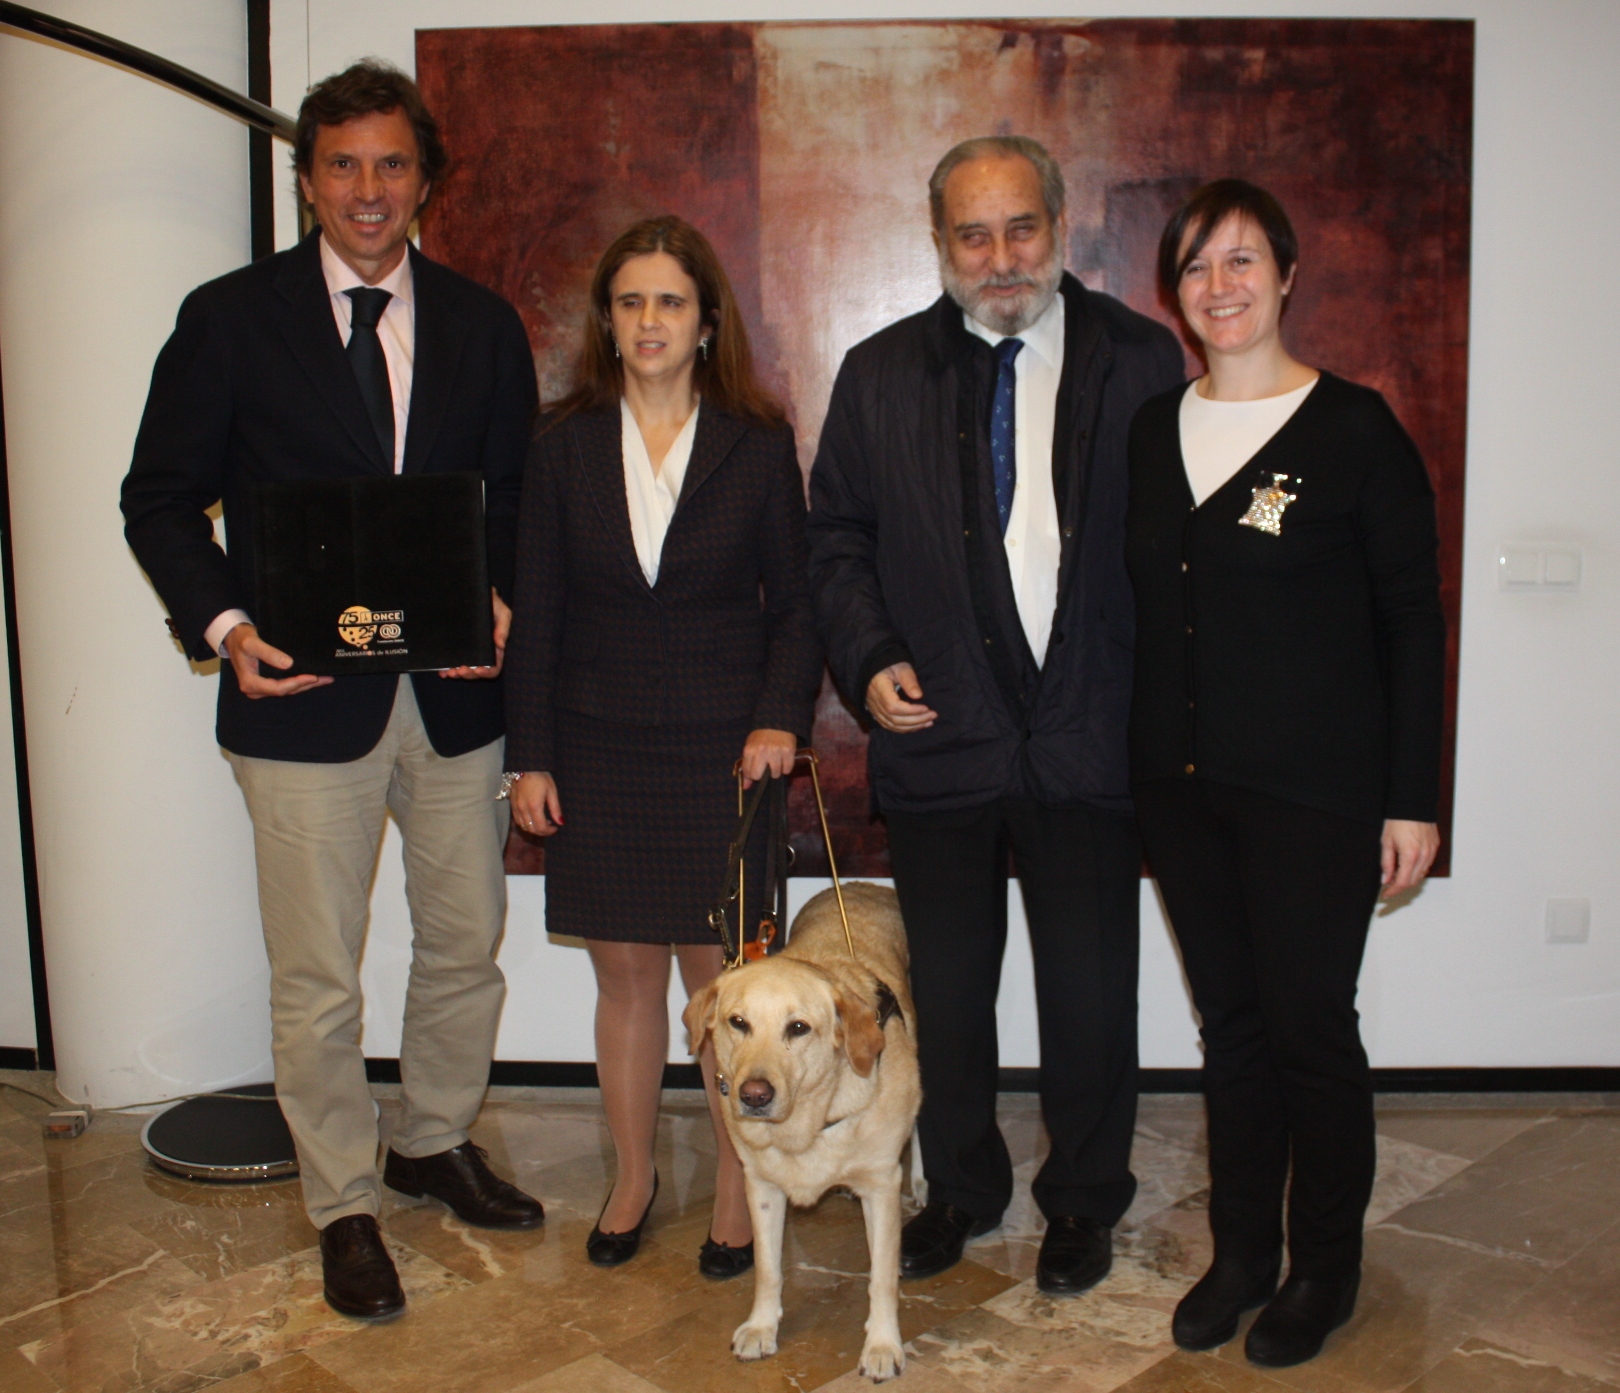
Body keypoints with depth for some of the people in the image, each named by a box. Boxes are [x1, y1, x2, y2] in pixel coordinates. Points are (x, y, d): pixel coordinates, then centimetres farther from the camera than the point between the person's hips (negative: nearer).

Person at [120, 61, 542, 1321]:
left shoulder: (483, 325, 7)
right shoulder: (230, 318, -1)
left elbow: (519, 496, 10)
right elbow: (162, 498, 2)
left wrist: (505, 604, -9)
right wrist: (224, 624, -14)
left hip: (455, 691, 3)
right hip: (305, 696, -3)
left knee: (466, 944, 16)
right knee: (317, 981, 6)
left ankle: (435, 1144, 40)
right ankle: (344, 1203, 27)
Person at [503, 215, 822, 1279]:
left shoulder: (759, 446, 0)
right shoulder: (565, 446, 4)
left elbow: (795, 602, 3)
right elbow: (536, 611, 4)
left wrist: (781, 715, -12)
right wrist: (529, 755, 1)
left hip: (721, 752, -2)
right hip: (598, 751, 2)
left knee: (721, 975, 4)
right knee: (626, 972, 11)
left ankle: (738, 1187, 22)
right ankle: (634, 1177, 29)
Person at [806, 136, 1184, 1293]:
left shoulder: (1141, 360, 1)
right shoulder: (880, 374, 5)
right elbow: (838, 539, 9)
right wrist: (870, 658, -6)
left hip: (1093, 737, -1)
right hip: (940, 734, 2)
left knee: (1091, 997, 9)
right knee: (948, 993, 14)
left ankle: (1085, 1201, 33)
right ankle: (961, 1189, 37)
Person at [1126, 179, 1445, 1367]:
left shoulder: (1353, 428, -7)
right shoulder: (1155, 430, 8)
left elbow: (1413, 620, -6)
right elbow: (1148, 606, 10)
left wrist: (1414, 799, -9)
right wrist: (1140, 753, 5)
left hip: (1314, 786, -4)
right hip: (1181, 779, 5)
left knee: (1311, 1025, 3)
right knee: (1231, 1022, 14)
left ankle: (1326, 1270, 25)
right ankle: (1242, 1253, 30)